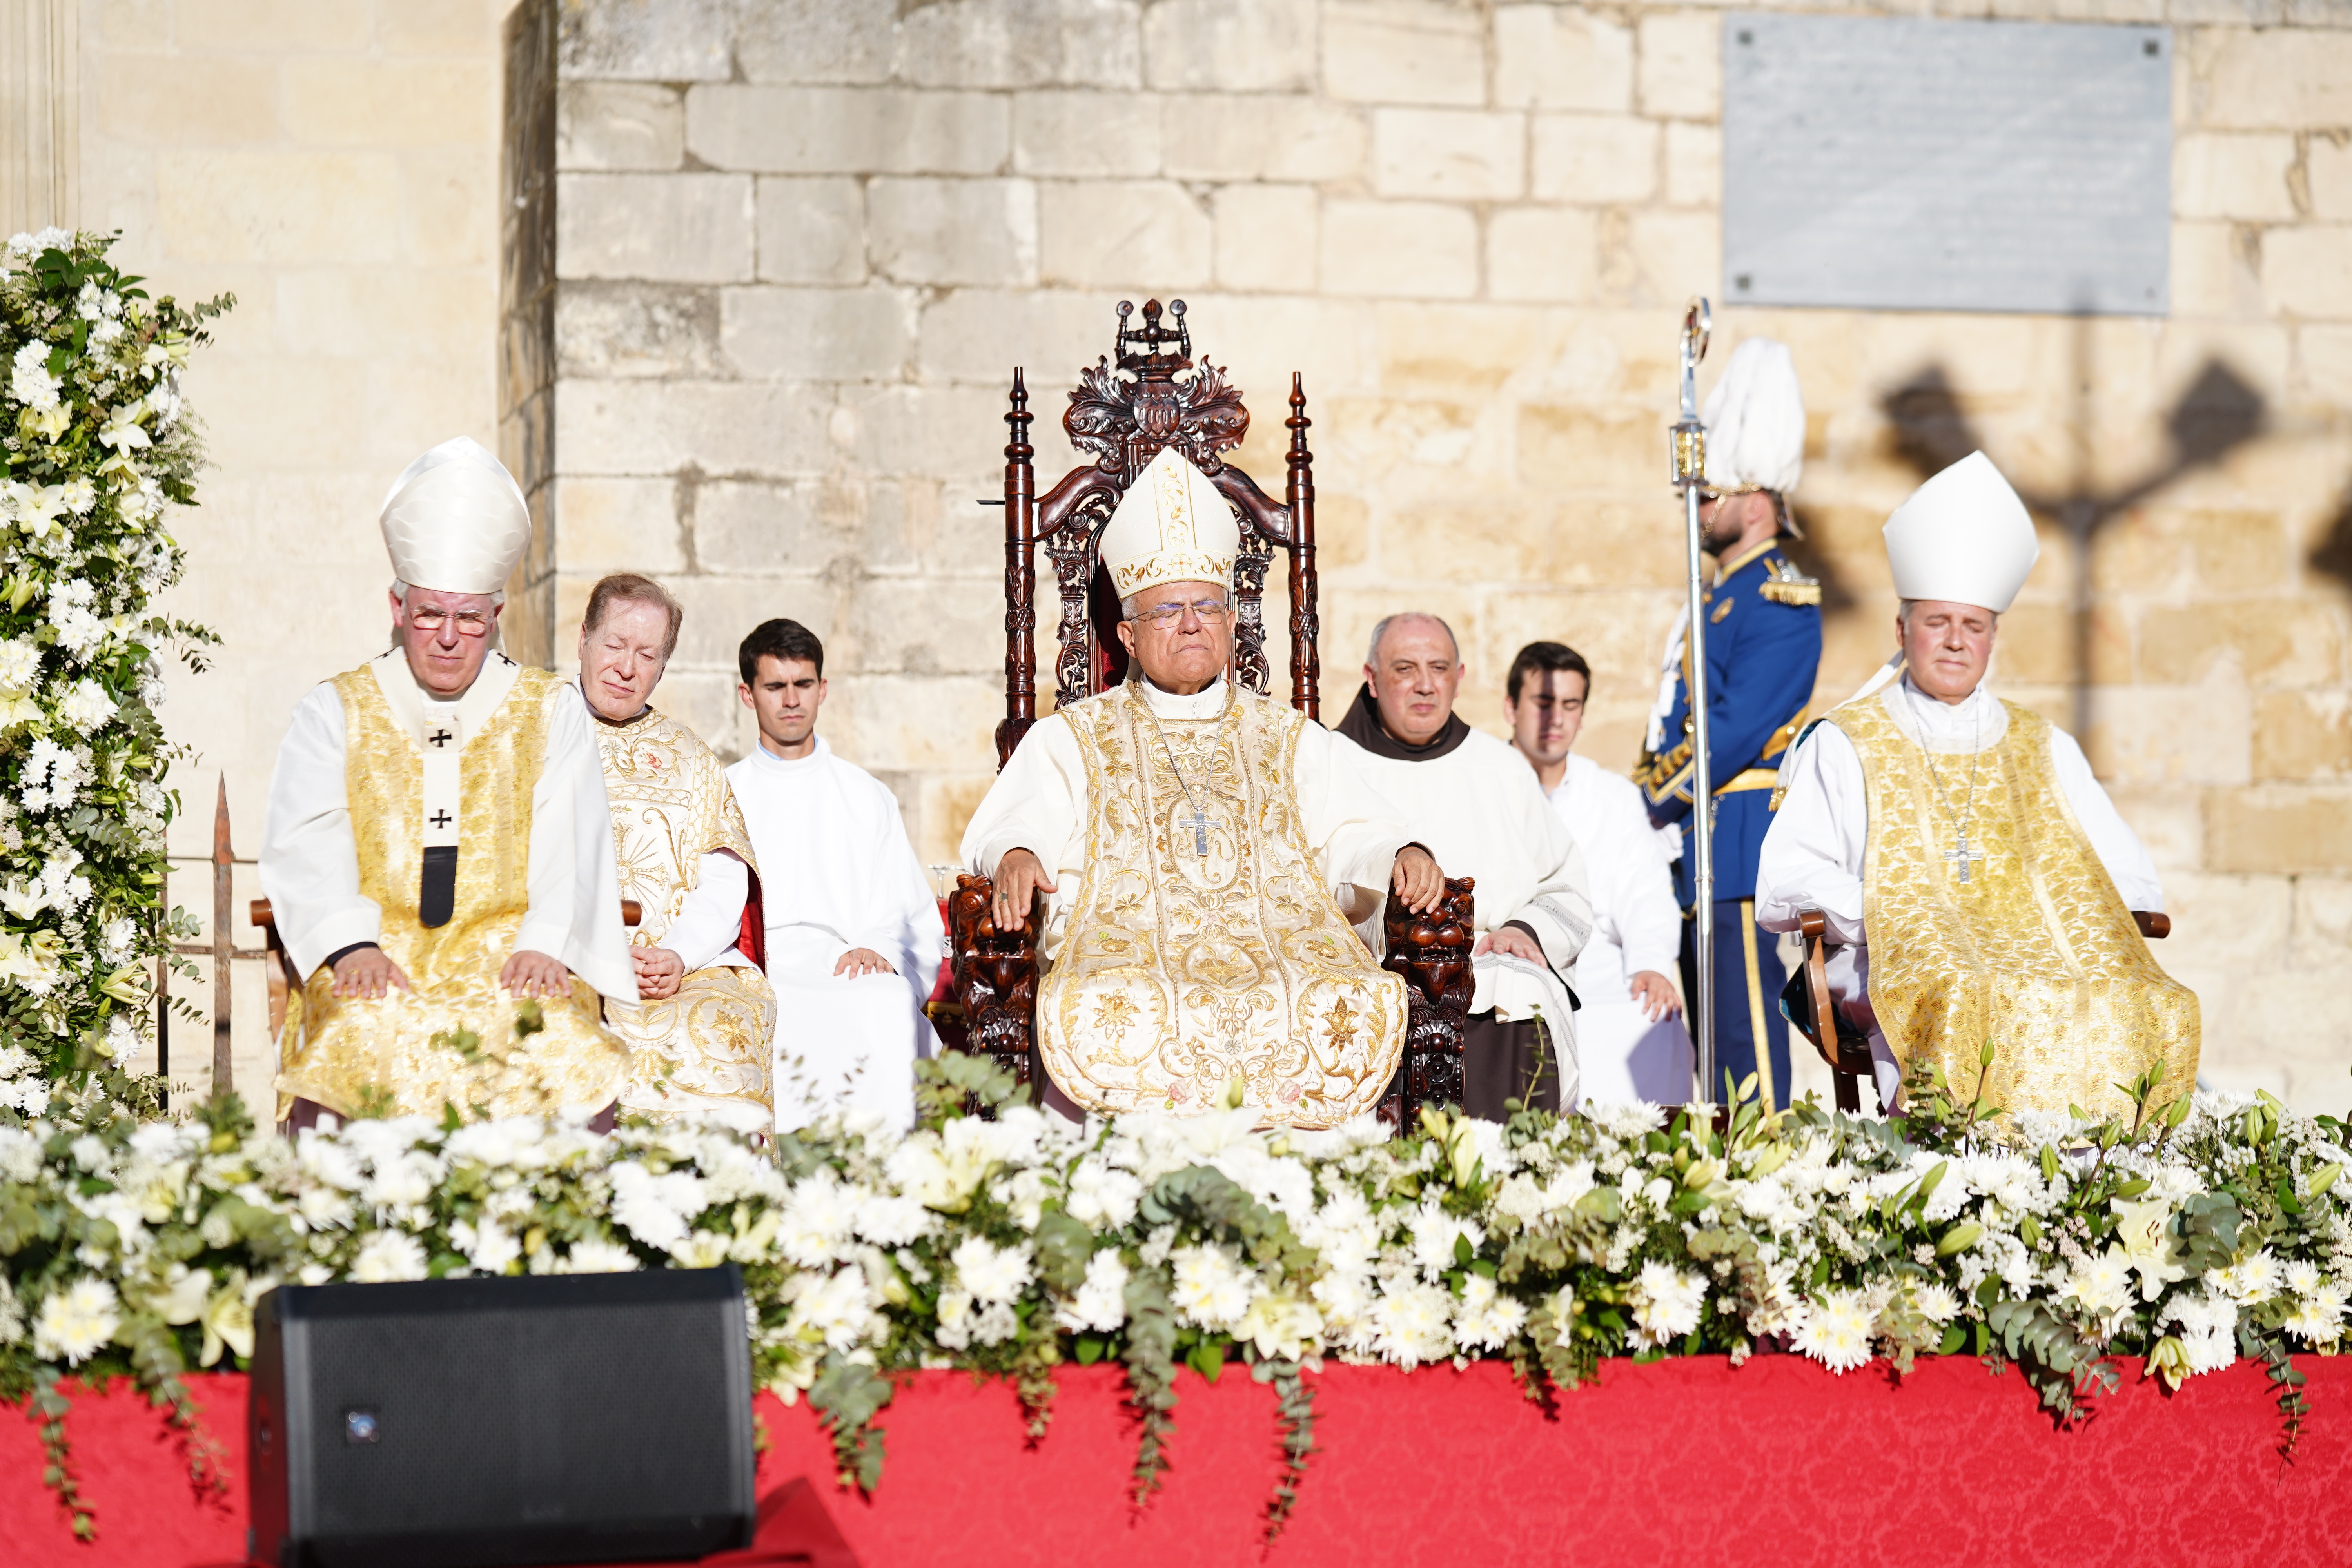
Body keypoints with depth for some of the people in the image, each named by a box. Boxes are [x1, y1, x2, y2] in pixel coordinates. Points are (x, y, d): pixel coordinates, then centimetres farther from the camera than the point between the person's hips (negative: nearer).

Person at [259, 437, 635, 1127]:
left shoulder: (552, 712, 18)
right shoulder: (334, 714, 17)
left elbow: (568, 843, 5)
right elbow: (306, 845, 2)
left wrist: (544, 944, -16)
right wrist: (350, 944, -18)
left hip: (511, 970, 0)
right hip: (376, 973, 0)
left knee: (558, 1047, -33)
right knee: (370, 1048, -35)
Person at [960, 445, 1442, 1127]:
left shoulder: (1293, 741, 26)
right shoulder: (1070, 740, 21)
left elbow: (1353, 835, 16)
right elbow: (1012, 826, 7)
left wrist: (1402, 854, -7)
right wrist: (1015, 856, -17)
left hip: (1281, 949, 1)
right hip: (1123, 953, -1)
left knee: (1353, 1013, -32)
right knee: (1101, 1019, -37)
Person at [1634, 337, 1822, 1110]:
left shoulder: (1781, 601, -12)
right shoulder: (1722, 595, 19)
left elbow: (1738, 729, -19)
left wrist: (1658, 801, -12)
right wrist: (1651, 798, 8)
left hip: (1741, 841, -10)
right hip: (1696, 844, 10)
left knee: (1745, 1020, -10)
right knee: (1712, 1014, 11)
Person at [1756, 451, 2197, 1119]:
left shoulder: (2043, 749, 24)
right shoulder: (1844, 745, 16)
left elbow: (2135, 886, 21)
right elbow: (1781, 889, 4)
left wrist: (2052, 905, -1)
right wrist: (1895, 912, -12)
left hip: (2046, 953, 3)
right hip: (1894, 964, -3)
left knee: (2146, 1011, -31)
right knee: (1969, 1006, -39)